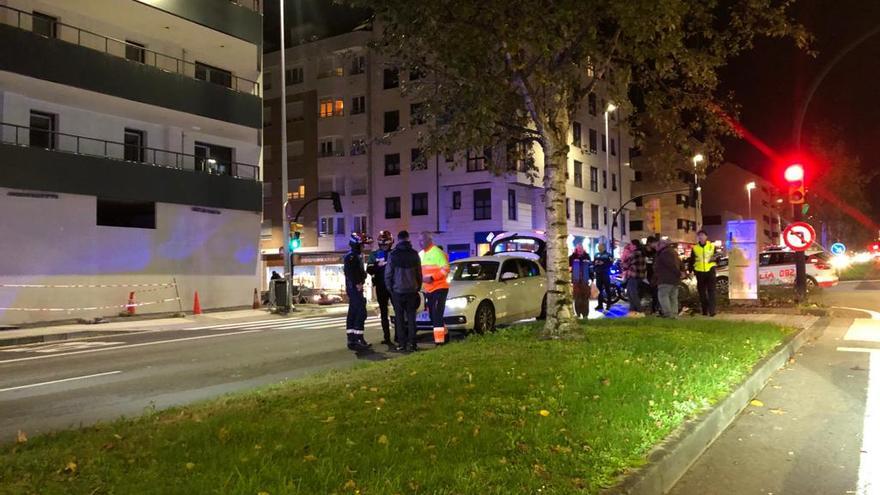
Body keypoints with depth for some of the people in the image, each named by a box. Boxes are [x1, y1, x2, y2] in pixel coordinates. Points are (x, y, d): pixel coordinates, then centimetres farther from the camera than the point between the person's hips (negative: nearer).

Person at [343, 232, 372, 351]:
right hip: (354, 289, -11)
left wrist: (360, 282, 8)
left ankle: (352, 340, 17)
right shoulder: (350, 256, -15)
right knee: (361, 313, -12)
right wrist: (357, 284, -22)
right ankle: (358, 339, -12)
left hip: (356, 289, 11)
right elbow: (348, 272, -24)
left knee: (353, 313, 12)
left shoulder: (357, 256, 18)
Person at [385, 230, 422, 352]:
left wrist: (389, 288, 8)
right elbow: (419, 273, 6)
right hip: (412, 290, 2)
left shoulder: (393, 254, -5)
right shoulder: (414, 254, 2)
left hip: (397, 290, -2)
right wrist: (418, 287, 15)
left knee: (399, 318, 3)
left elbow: (388, 273, -3)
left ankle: (402, 344, 0)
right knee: (411, 317, 6)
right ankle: (412, 343, 3)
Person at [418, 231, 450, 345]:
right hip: (428, 289, 8)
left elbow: (445, 269, -17)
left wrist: (432, 278, -24)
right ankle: (444, 334, 30)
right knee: (432, 315, 13)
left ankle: (439, 340, -7)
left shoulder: (437, 252, -12)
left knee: (437, 315, -10)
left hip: (439, 288, -8)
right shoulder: (420, 254, 13)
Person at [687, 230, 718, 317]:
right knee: (702, 292, 6)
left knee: (711, 291, -7)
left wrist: (714, 258, -13)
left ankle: (712, 310, -8)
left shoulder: (712, 246, 6)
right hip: (699, 272, 2)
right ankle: (704, 310, 14)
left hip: (710, 270, -2)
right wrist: (690, 270, 2)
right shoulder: (695, 248, 8)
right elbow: (691, 260, 10)